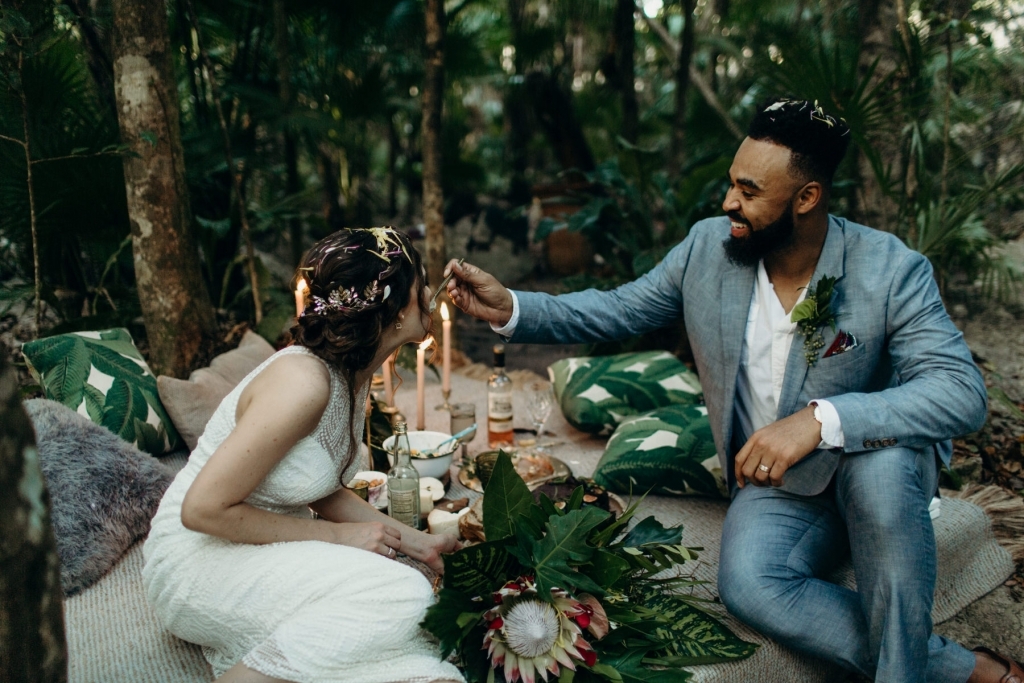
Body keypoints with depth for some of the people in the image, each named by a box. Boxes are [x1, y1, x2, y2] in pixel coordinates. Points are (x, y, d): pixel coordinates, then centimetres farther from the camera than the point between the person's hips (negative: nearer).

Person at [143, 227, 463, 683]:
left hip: (269, 552, 9)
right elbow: (203, 508, -25)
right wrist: (338, 535, -20)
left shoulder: (352, 373, 2)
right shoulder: (303, 381, -26)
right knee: (398, 597, -28)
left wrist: (415, 542, 1)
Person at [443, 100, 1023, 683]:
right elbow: (618, 311, 5)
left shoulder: (892, 271, -18)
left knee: (881, 466, -39)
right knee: (747, 585, -29)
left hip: (875, 467, -2)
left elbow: (963, 391, -27)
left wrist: (821, 419, -42)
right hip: (774, 486, 3)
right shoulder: (708, 247, -6)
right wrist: (511, 309, -10)